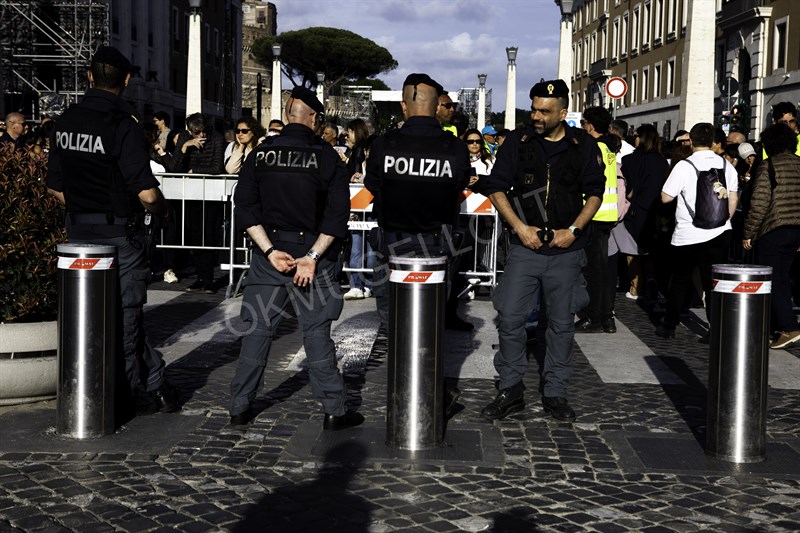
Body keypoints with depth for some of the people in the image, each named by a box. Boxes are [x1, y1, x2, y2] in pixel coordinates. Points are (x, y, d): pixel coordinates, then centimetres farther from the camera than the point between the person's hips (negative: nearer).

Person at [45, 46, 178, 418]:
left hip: (79, 230, 5)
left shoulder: (66, 122, 3)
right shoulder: (123, 127, -17)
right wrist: (160, 208, -1)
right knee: (124, 311, 6)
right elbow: (147, 194, -21)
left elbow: (55, 187, 9)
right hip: (119, 231, -5)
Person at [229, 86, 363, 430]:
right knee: (316, 332, 3)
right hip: (311, 248, -2)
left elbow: (245, 205, -2)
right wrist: (313, 257, -11)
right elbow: (337, 212, -11)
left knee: (257, 329, 9)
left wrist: (269, 250, -6)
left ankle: (240, 408, 15)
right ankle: (334, 411, 9)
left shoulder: (261, 153, 3)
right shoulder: (326, 156, -5)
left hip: (269, 250, 2)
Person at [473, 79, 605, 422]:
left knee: (562, 323, 6)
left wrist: (573, 230, -7)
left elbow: (595, 193, 6)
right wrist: (521, 228, -8)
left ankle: (555, 393, 18)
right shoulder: (518, 142, 1)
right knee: (510, 318, -3)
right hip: (524, 246, 0)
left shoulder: (584, 146, 2)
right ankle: (511, 390, 11)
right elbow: (496, 188, 1)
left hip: (565, 250, 0)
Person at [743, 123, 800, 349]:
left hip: (773, 231, -7)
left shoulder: (769, 167, -11)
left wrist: (748, 234, -7)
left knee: (772, 281, -4)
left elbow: (759, 204, -15)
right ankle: (778, 324, 23)